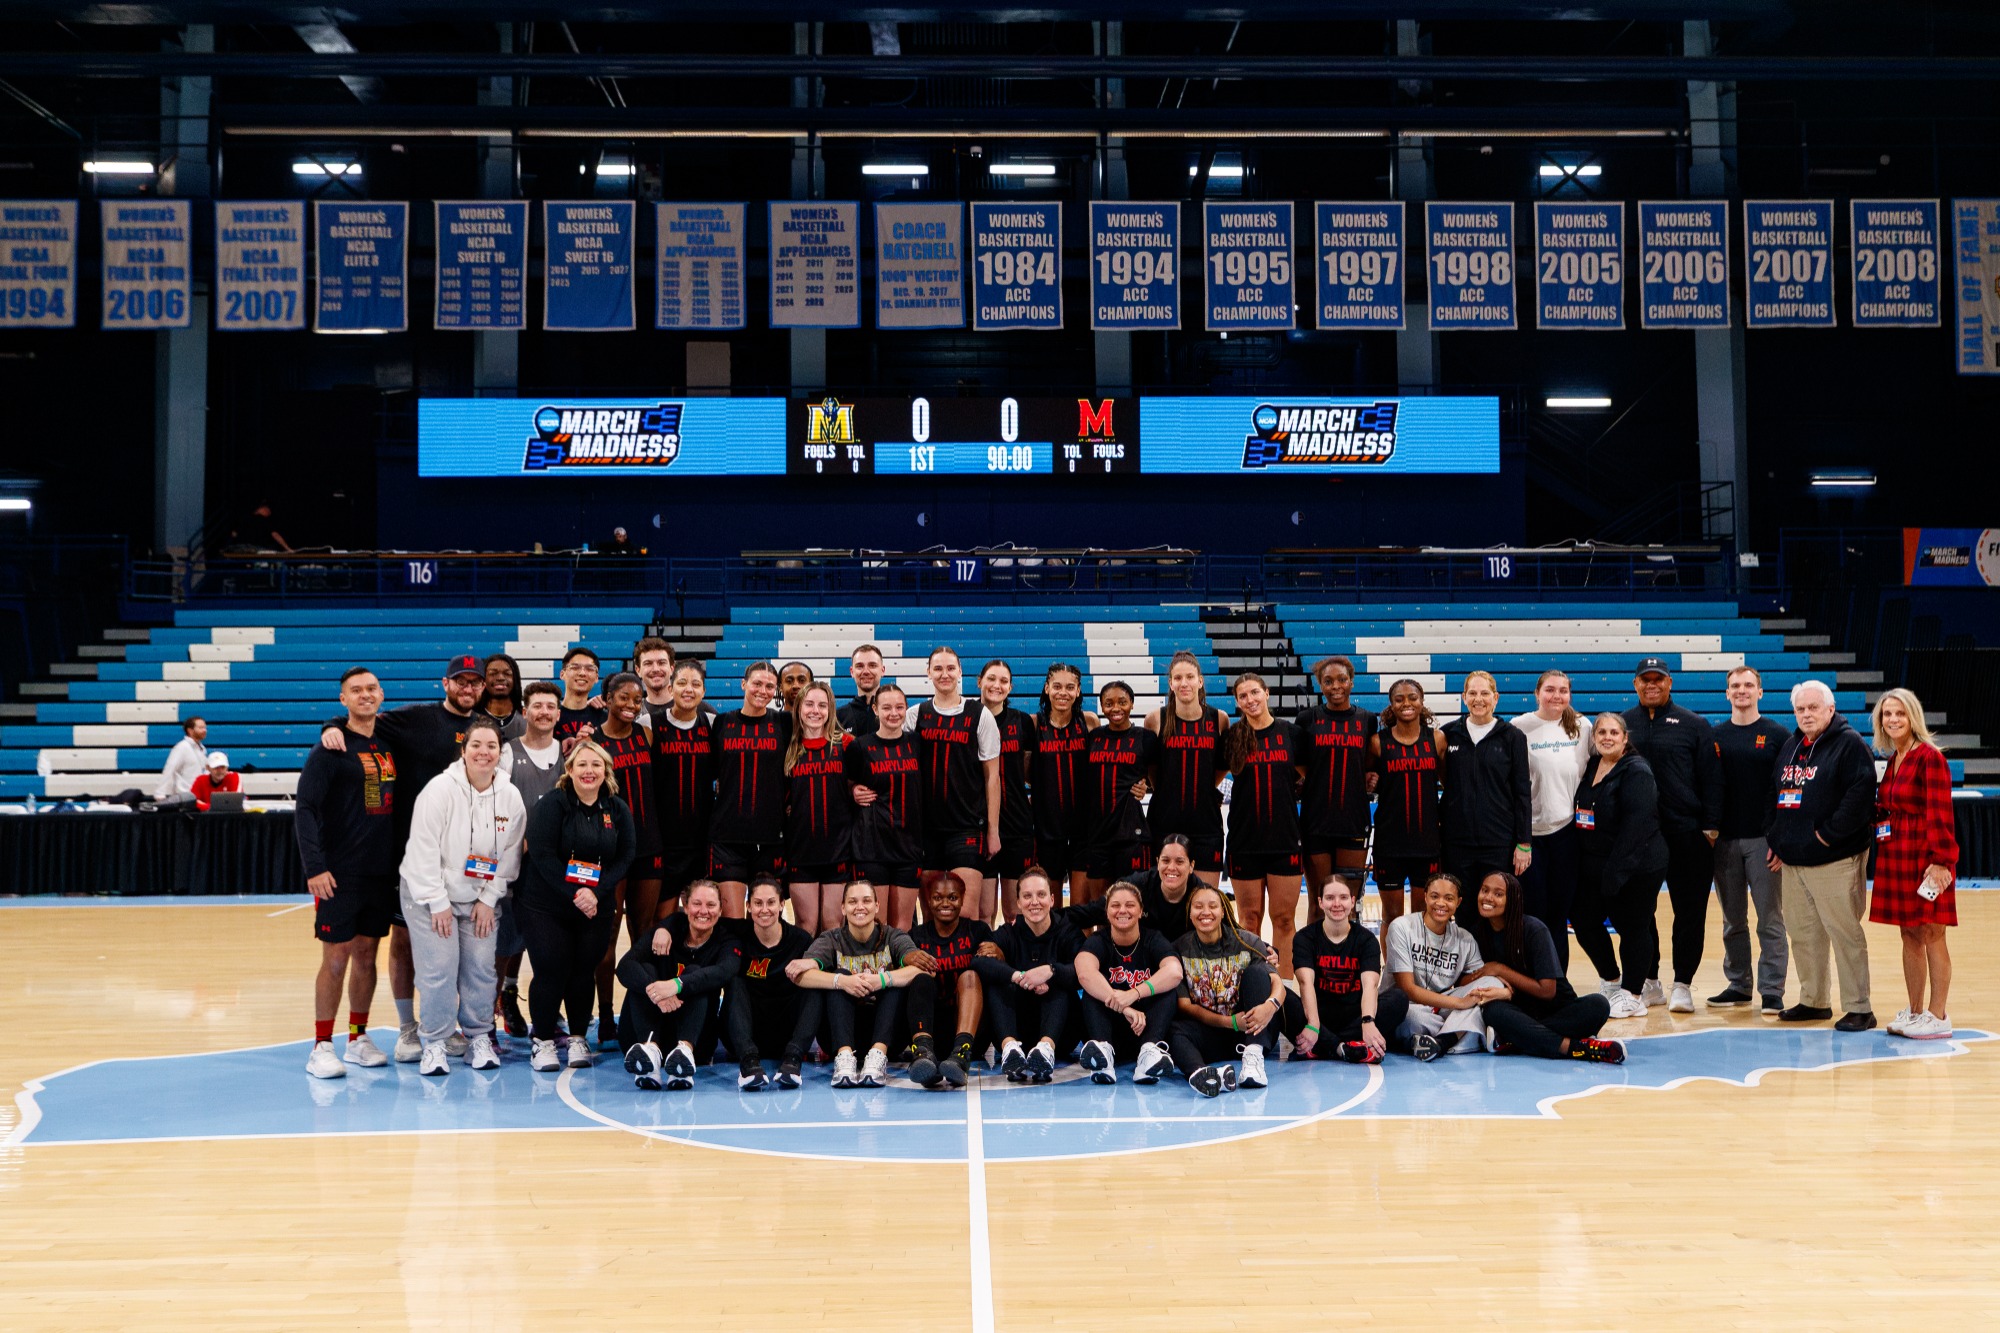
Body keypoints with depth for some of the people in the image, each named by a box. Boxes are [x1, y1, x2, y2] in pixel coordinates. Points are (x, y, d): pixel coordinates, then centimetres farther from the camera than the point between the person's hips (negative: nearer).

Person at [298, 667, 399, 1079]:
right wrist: (315, 867, -20)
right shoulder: (331, 748, -7)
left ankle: (358, 1040, 21)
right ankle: (322, 1047, 5)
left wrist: (401, 859, 10)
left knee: (366, 955, 11)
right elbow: (305, 810, -12)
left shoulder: (389, 745, 10)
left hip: (382, 871, 5)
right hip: (340, 874, -5)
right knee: (336, 958, -3)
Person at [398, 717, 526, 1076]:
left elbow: (510, 854, 3)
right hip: (429, 894, -4)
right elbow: (424, 849, -16)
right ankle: (434, 1044, 5)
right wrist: (438, 902, -16)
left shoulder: (510, 797, -4)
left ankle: (479, 1039, 14)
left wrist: (489, 899, -3)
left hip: (480, 897, 4)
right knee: (439, 968, -9)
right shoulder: (440, 789, -17)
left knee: (481, 968, -1)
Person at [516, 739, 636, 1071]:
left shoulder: (618, 810, 5)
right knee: (551, 972, -5)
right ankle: (542, 1040, 11)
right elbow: (542, 854, -15)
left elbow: (625, 858, 1)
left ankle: (578, 1037, 21)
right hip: (546, 906, -3)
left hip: (596, 907, 3)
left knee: (584, 973, 5)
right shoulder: (551, 804, -8)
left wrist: (596, 892, -14)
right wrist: (574, 894, -20)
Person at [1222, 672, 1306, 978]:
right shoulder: (1233, 736, 2)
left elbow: (1309, 775, 14)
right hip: (1245, 839, 0)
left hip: (1285, 838, 0)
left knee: (1284, 918, 3)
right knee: (1250, 918, 7)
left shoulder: (1289, 733, 3)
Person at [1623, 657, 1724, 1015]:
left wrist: (1711, 826, -5)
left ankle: (1682, 984, 8)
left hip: (1687, 834, -2)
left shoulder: (1694, 725, 4)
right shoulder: (1622, 724, 9)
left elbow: (1711, 778, 2)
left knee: (1690, 910, 0)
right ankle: (1649, 982, 17)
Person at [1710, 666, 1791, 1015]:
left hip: (1764, 841, -3)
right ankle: (1738, 984, 19)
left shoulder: (1777, 736, 1)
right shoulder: (1715, 737, 9)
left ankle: (1772, 990, 4)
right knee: (1733, 920, 10)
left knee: (1770, 920, -1)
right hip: (1725, 840, 3)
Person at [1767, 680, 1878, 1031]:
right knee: (1802, 933, 12)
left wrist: (1829, 835, -18)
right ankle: (1813, 1001, 23)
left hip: (1834, 859, -7)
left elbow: (1860, 793, -19)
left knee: (1844, 933, -5)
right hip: (1792, 859, 8)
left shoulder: (1850, 744, -7)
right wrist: (1775, 839, 14)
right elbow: (1777, 795, 22)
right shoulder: (1790, 746, 16)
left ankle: (1859, 1008, 1)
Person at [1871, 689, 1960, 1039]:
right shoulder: (1893, 760, 12)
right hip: (1896, 857, 8)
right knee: (1909, 935, 12)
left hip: (1926, 857, -8)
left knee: (1931, 934, -2)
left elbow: (1940, 813, -17)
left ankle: (1937, 1017, 5)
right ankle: (1915, 1011, 20)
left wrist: (1941, 860, -20)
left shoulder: (1930, 757, -12)